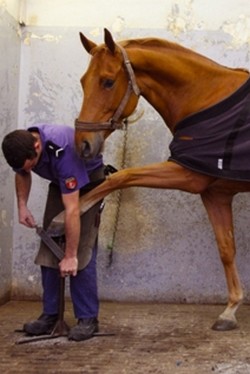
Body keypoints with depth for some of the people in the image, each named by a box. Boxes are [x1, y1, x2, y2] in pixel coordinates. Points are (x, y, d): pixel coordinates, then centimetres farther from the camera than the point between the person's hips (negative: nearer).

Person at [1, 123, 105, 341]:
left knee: (82, 253, -15)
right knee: (48, 250, -2)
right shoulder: (22, 146, -20)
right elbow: (22, 174, 7)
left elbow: (72, 210, -38)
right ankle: (50, 315, 4)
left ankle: (88, 318, -8)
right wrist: (22, 206, -7)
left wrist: (70, 256, -35)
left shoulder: (62, 151, -40)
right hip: (59, 183, 6)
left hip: (89, 181, -6)